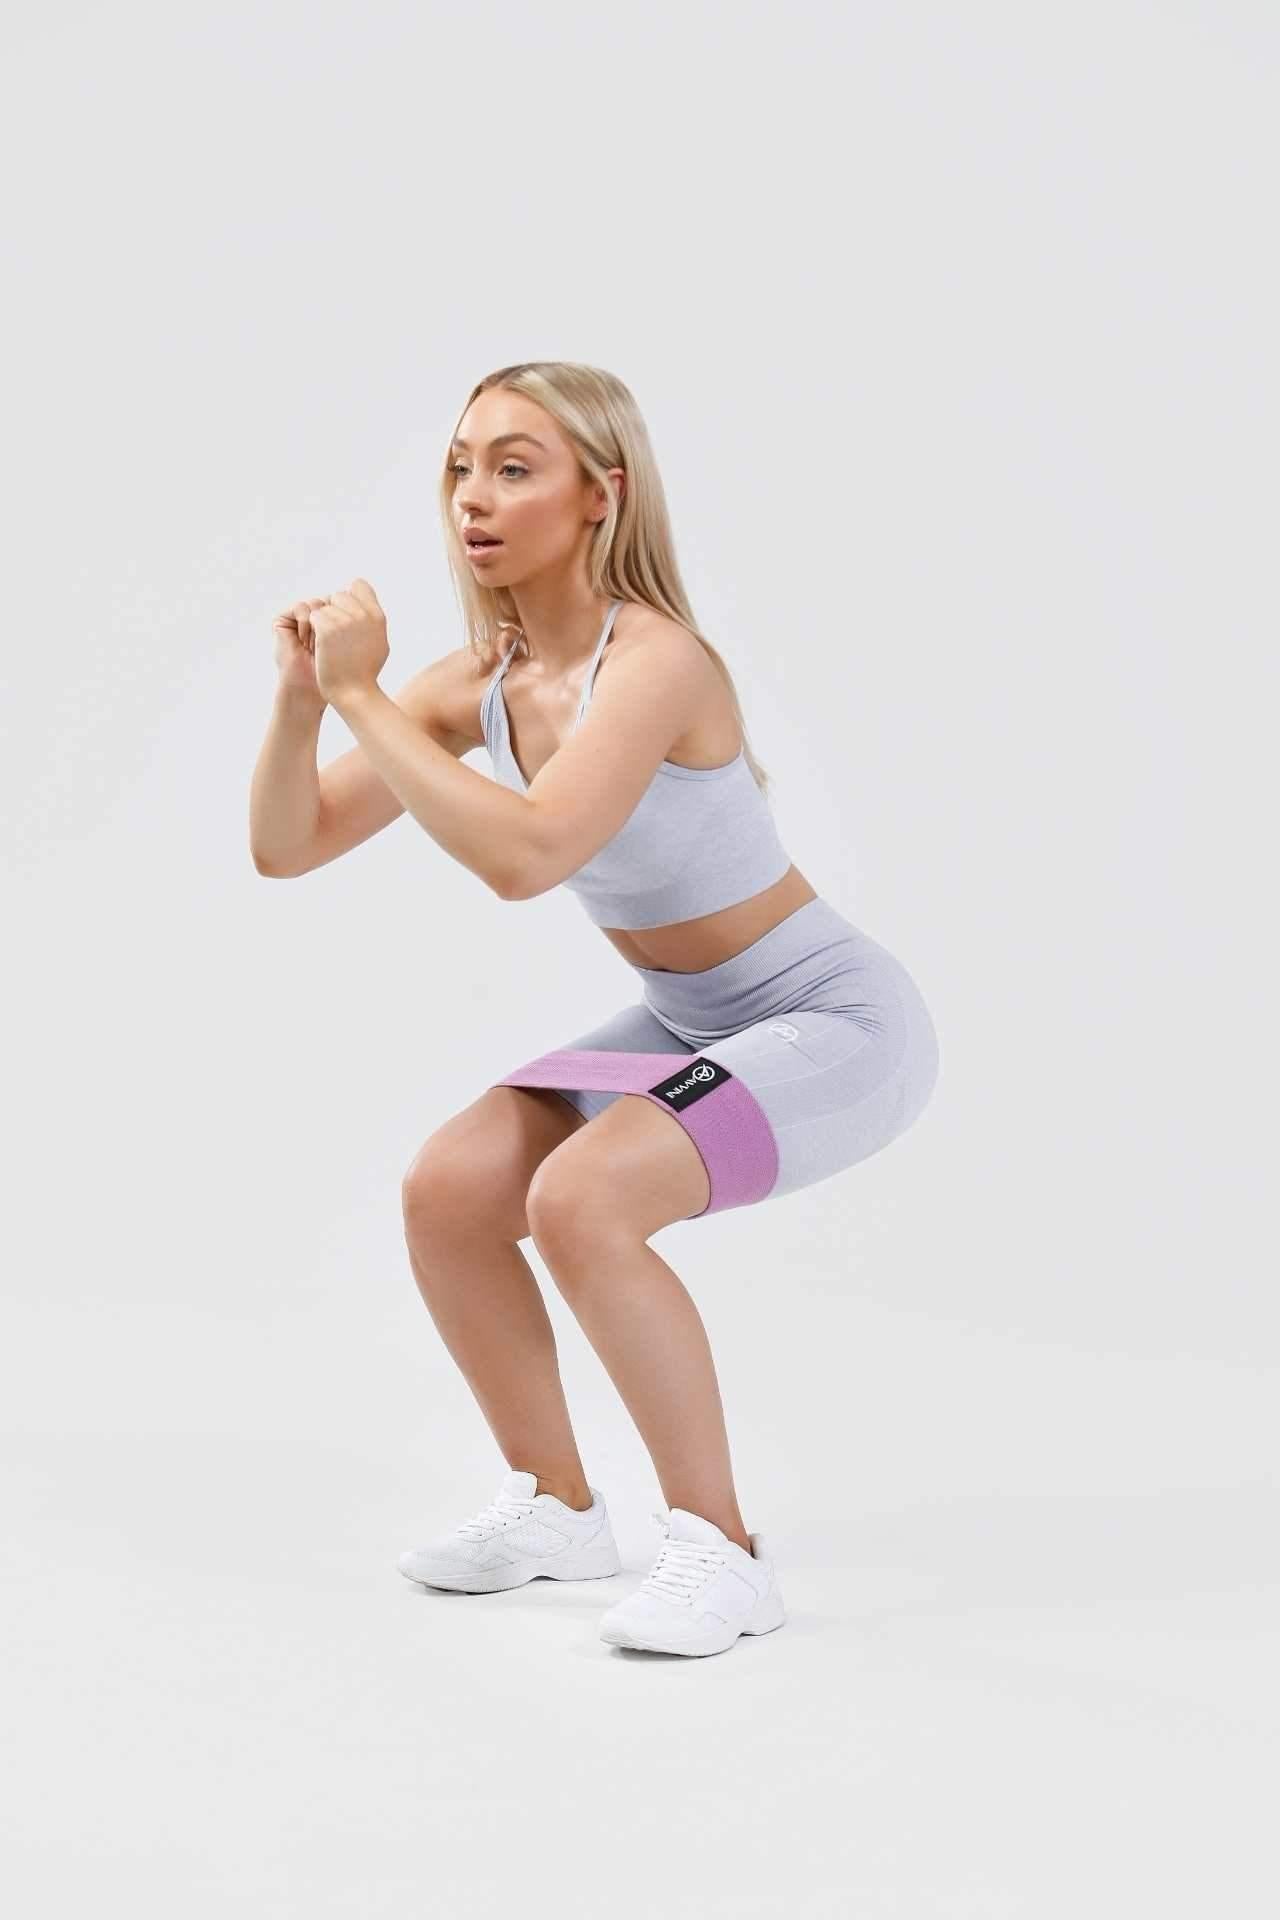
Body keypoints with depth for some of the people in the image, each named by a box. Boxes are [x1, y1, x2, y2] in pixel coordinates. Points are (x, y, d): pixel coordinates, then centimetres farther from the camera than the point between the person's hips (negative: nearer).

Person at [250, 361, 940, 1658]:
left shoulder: (653, 661, -27)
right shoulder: (478, 682, -4)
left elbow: (524, 855, -42)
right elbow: (286, 847, -3)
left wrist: (362, 696, -34)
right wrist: (303, 696, -21)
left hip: (834, 1020, -8)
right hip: (685, 1021, 8)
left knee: (581, 1199, -28)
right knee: (448, 1193, -2)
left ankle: (719, 1550, -13)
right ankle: (556, 1507, 17)